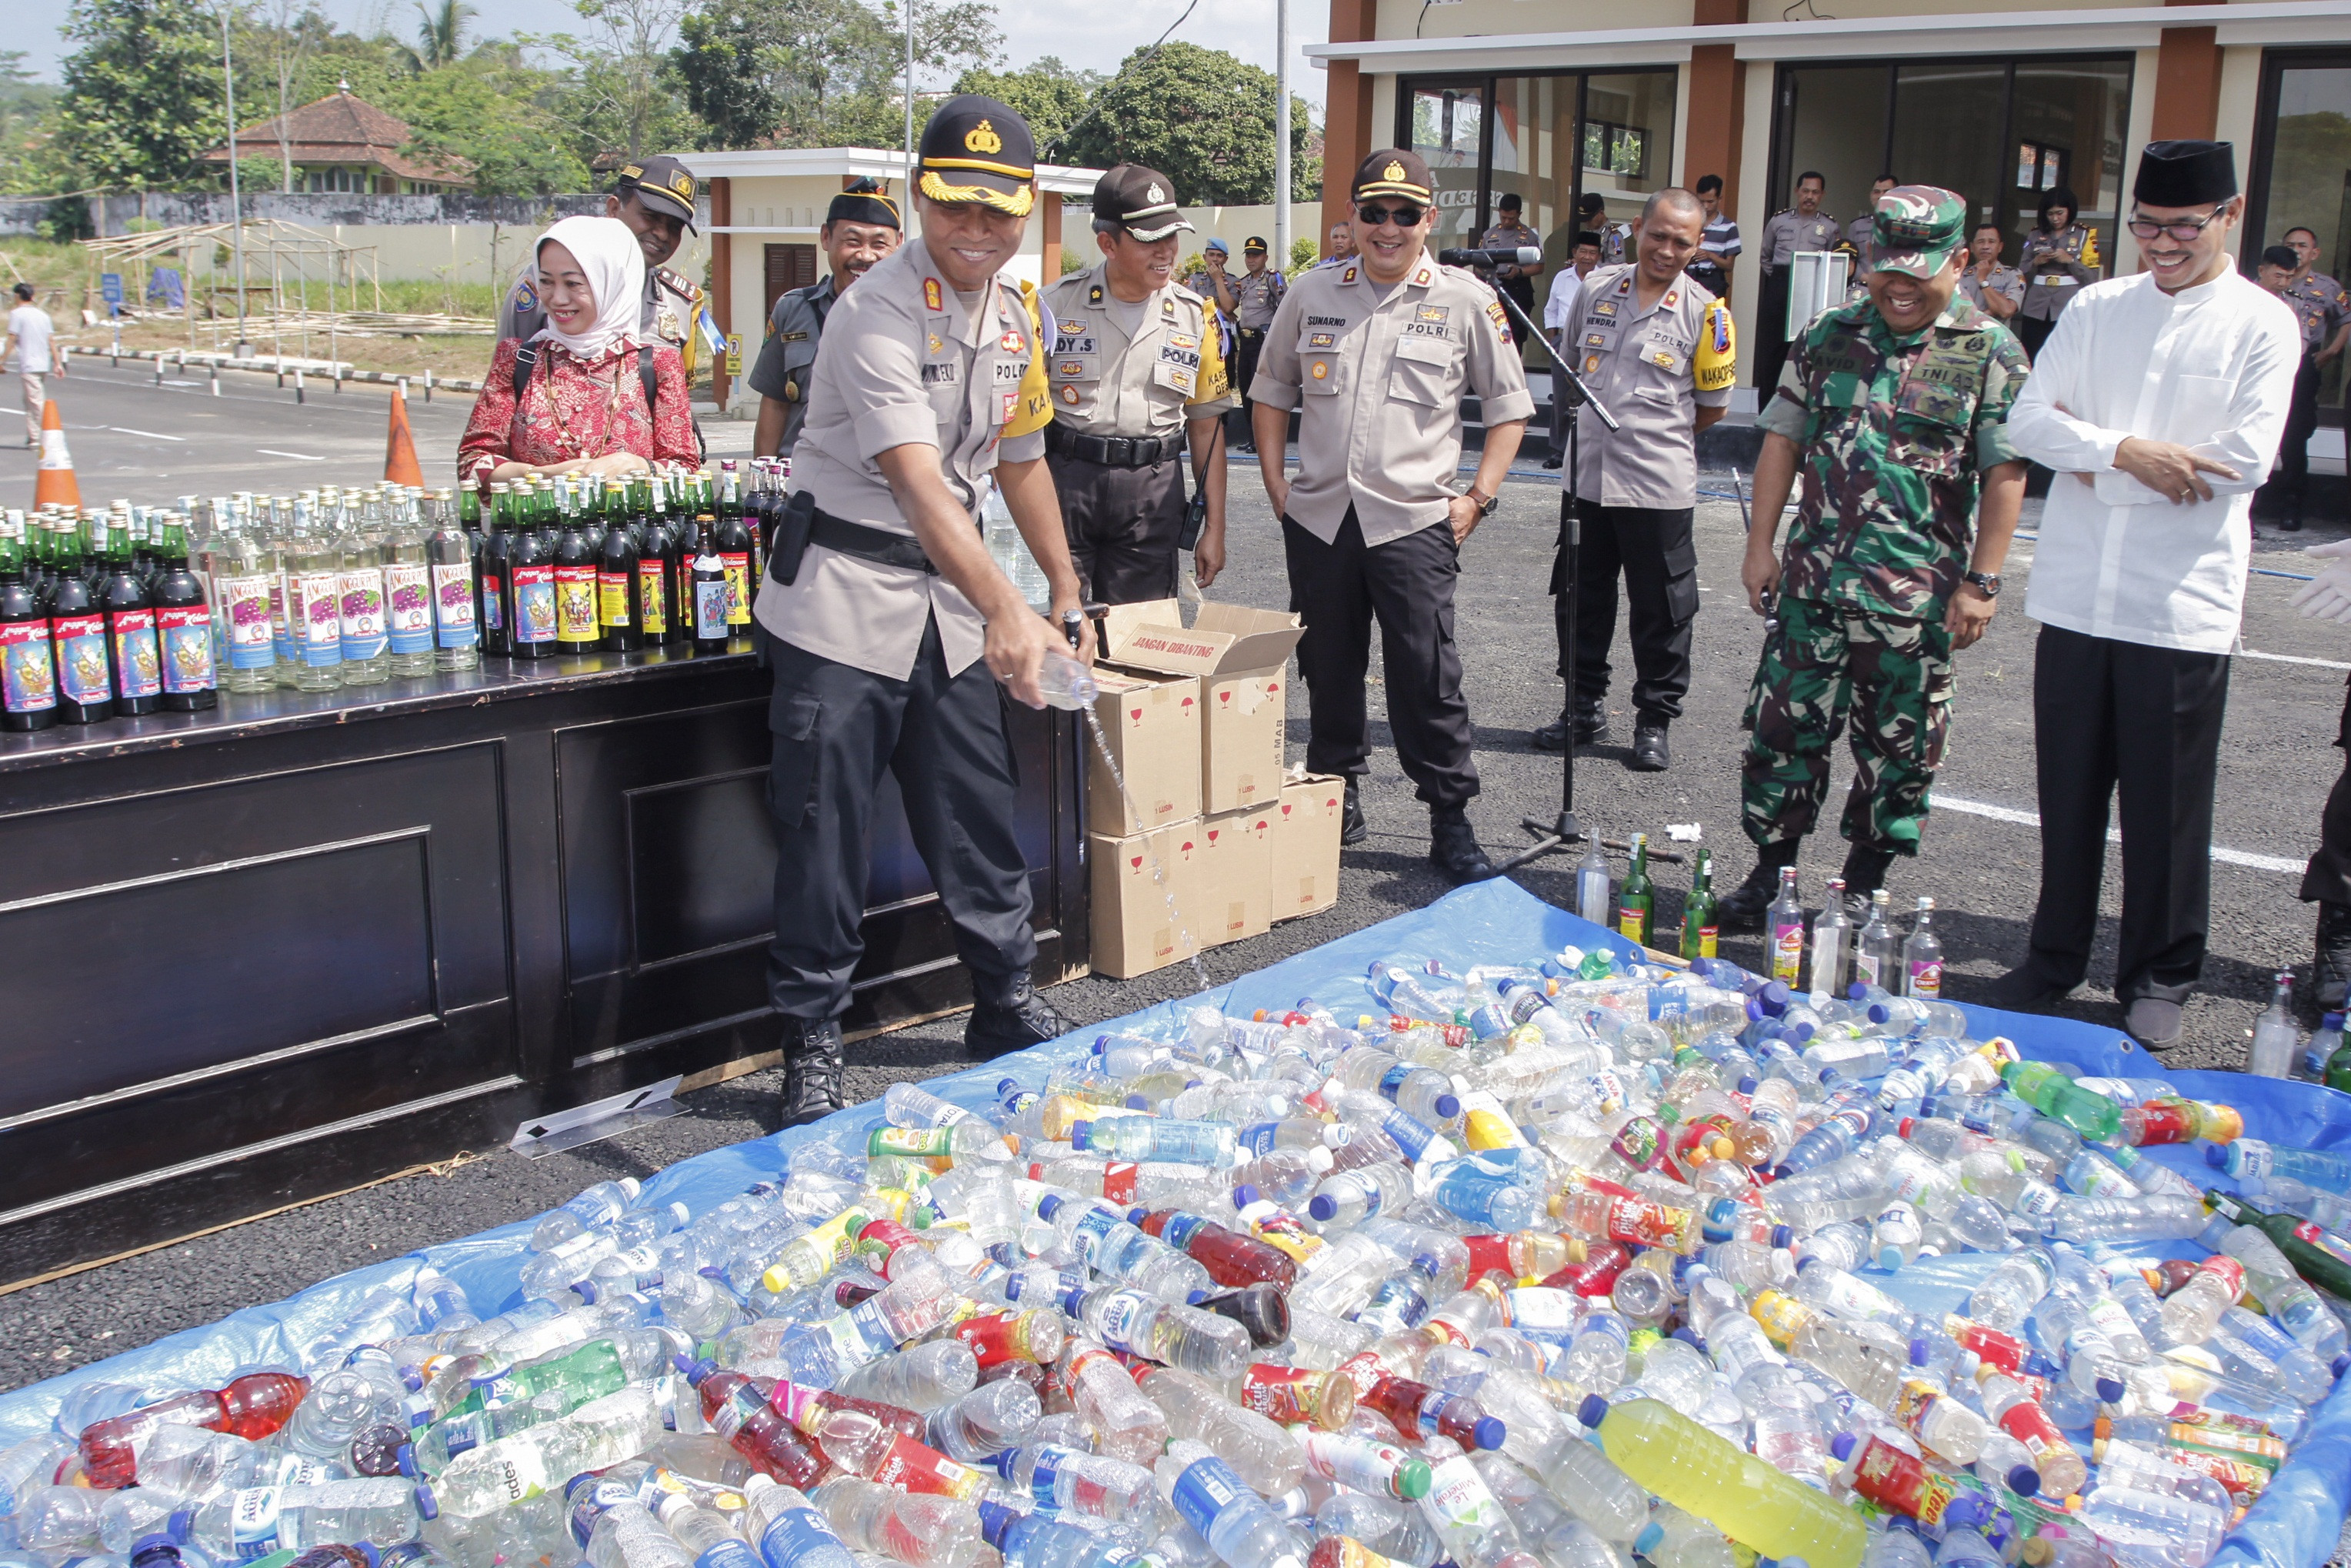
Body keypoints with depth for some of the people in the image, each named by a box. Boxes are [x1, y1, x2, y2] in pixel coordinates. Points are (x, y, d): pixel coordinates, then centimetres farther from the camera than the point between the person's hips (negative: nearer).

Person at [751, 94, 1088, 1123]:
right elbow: (918, 483, -34)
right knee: (825, 828, -4)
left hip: (951, 593, 7)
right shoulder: (878, 315, -21)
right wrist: (1004, 612, -46)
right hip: (844, 592, -6)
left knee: (980, 814, 11)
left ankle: (1006, 1006, 27)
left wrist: (1067, 596, 16)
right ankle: (811, 1045, 8)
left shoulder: (1017, 311, 5)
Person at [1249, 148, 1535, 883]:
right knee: (1327, 672, 12)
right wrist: (1276, 485, 10)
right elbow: (1272, 390, 18)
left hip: (1414, 521, -3)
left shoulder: (1467, 301, 1)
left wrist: (1478, 497, -2)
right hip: (1318, 518, 3)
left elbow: (1509, 405, 7)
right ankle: (1335, 806, 27)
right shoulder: (1313, 294, 8)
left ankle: (1452, 823, 7)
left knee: (1428, 679, -4)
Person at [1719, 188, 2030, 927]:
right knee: (1784, 722, 5)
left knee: (1897, 742, 7)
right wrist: (1761, 546, 5)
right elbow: (1783, 439, 11)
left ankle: (1864, 882, 21)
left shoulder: (1990, 352, -2)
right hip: (1813, 580, 3)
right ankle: (1770, 871, 18)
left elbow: (2005, 473, -4)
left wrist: (1982, 581, -9)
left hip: (1918, 594, -2)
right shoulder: (1829, 335, 8)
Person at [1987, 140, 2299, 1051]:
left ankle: (2160, 977, 21)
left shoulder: (2263, 326, -1)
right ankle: (2055, 957, 26)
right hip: (2074, 594, 3)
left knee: (2166, 805, 6)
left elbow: (2243, 461, -11)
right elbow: (2028, 422, 1)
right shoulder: (2095, 309, 9)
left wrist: (2097, 465, -8)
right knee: (2068, 794, 11)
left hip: (2182, 608, -3)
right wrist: (2127, 450, -14)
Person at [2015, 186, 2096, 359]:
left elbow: (2092, 278, 1)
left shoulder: (2083, 235, 8)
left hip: (2068, 308, -3)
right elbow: (2022, 273, 12)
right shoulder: (2035, 236, 15)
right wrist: (2035, 263, -6)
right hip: (2037, 309, 3)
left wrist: (2069, 260, -11)